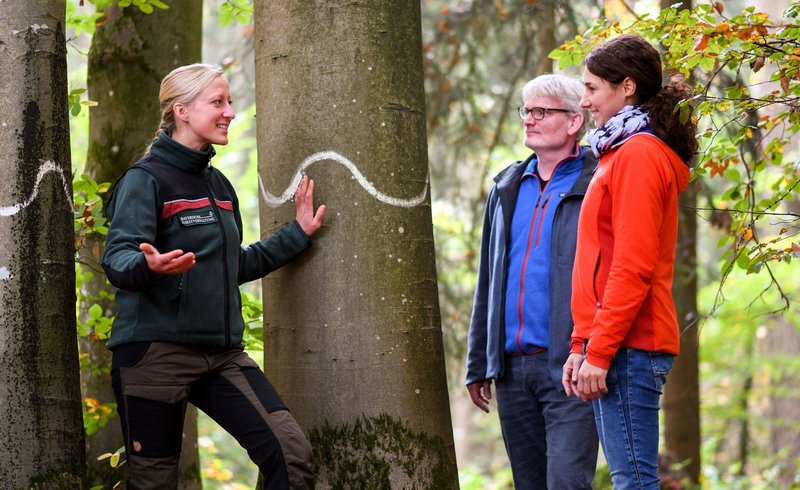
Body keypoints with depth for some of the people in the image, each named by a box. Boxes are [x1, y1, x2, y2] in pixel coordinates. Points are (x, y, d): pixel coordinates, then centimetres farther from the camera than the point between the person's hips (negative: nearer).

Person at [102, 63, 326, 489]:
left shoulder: (217, 184, 17)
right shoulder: (146, 179, -6)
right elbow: (117, 258, -19)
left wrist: (297, 234, 24)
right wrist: (148, 265, -41)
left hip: (222, 353, 6)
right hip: (155, 352, -6)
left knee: (291, 452, -12)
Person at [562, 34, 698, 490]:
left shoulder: (639, 154, -11)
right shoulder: (620, 153, 20)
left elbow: (633, 267, -18)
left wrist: (599, 352, -19)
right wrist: (582, 345, 18)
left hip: (628, 346, -10)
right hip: (613, 343, 10)